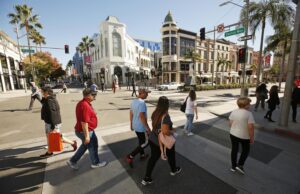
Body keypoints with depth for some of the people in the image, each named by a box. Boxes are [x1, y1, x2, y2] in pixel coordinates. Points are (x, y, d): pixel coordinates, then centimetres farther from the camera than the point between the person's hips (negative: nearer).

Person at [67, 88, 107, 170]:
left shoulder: (82, 103, 5)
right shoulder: (85, 105, -28)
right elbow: (84, 122, -29)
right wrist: (87, 136, -24)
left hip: (88, 130, 10)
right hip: (85, 131, -10)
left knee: (85, 146, 26)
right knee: (92, 147, 11)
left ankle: (72, 161, 38)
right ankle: (95, 163, 33)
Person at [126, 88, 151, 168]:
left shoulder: (134, 101, 3)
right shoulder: (142, 102, -25)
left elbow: (131, 113, 10)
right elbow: (142, 116, -28)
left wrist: (131, 123, 20)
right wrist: (147, 127, -20)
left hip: (135, 125, 9)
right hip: (141, 127, -9)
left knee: (141, 141, 24)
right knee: (145, 142, 7)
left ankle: (142, 155, 41)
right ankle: (130, 156, 7)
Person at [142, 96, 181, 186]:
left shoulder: (155, 113, -6)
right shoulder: (165, 116, -30)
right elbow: (165, 131, -35)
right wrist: (172, 131, -14)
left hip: (153, 139, 6)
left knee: (153, 157, 20)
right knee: (171, 156, 24)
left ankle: (146, 178, 28)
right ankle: (174, 170, 51)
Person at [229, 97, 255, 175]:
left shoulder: (233, 112, -4)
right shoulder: (248, 114, -18)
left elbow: (230, 123, 2)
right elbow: (251, 127, -21)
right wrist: (252, 137, -10)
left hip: (233, 134, 4)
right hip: (244, 136, -4)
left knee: (234, 150, 16)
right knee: (245, 150, 20)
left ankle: (233, 166, 27)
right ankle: (240, 165, 16)